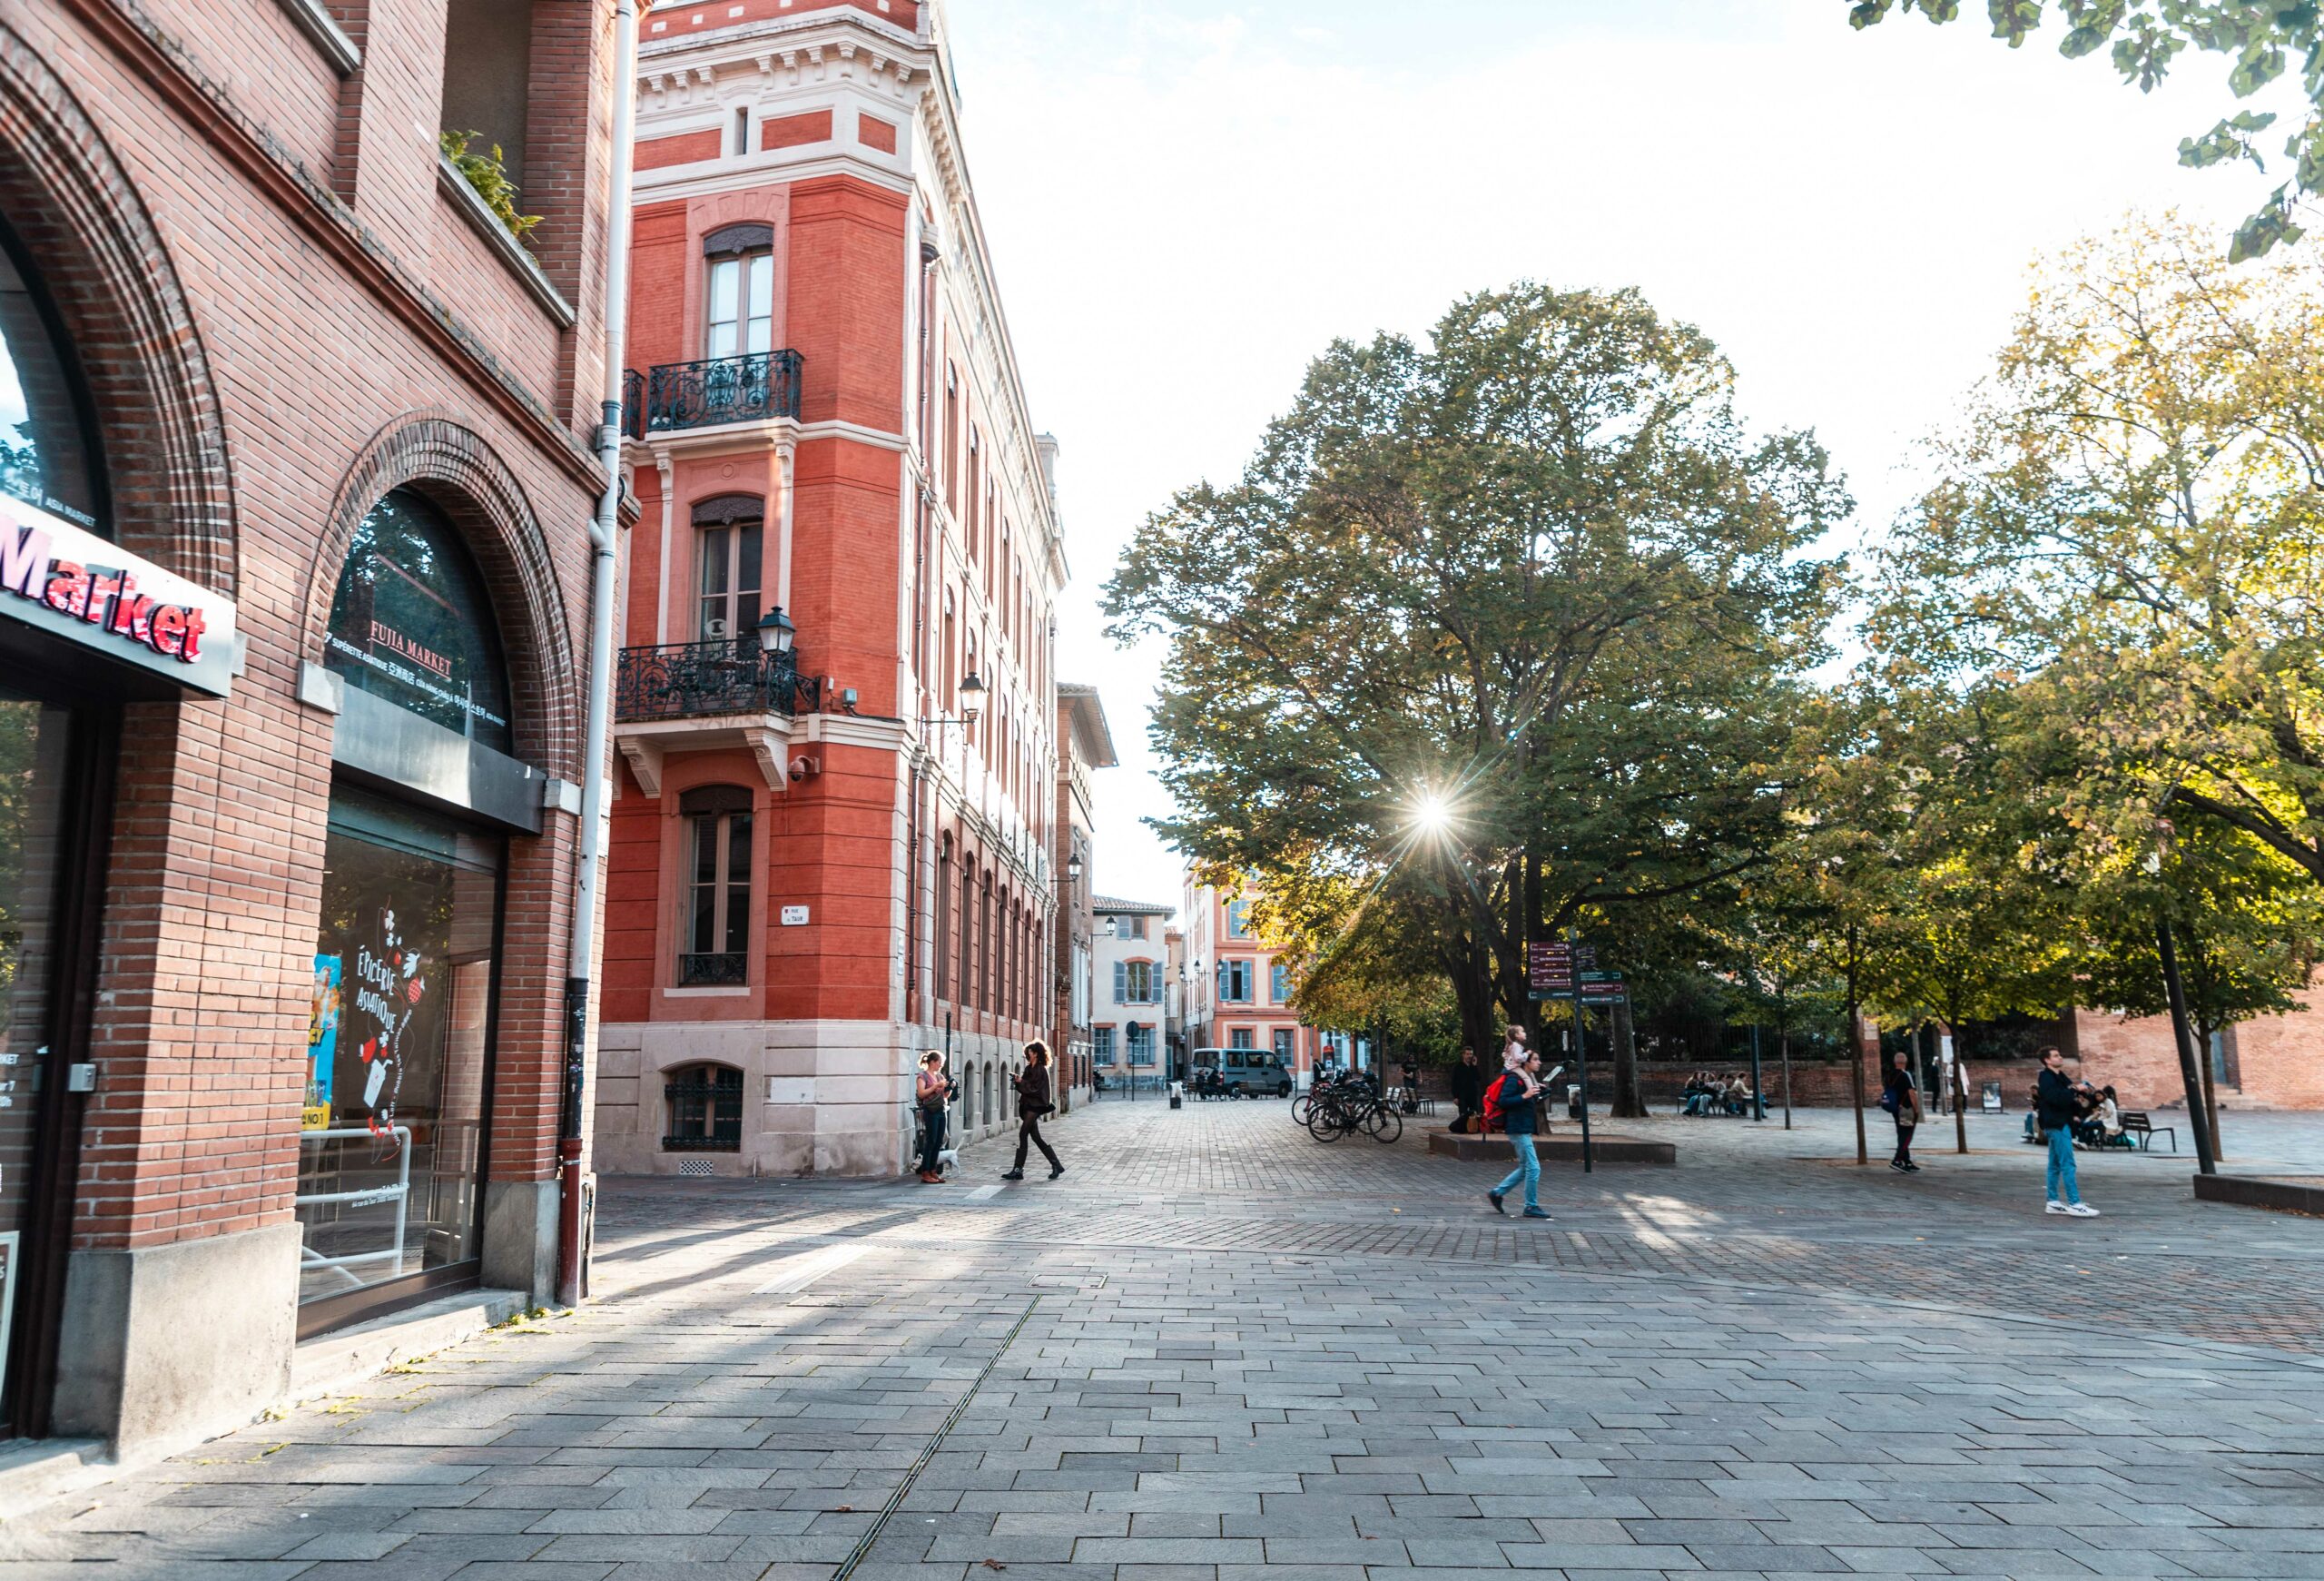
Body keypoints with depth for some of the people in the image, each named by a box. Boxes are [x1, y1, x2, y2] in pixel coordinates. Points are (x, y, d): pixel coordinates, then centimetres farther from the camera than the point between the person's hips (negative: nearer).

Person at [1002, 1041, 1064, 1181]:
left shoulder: (1041, 1070, -11)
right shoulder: (1029, 1068, 14)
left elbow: (1035, 1088, -17)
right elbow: (1024, 1088, 16)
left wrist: (1021, 1082, -11)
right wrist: (1018, 1081, -2)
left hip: (1035, 1106, -9)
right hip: (1027, 1105, 9)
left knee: (1023, 1134, -12)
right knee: (1036, 1137, 9)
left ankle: (1018, 1169, -10)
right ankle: (1056, 1165, 15)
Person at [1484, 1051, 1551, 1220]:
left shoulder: (1528, 1078, 15)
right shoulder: (1514, 1079, -15)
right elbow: (1503, 1101, -21)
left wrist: (1537, 1093, 6)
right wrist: (1524, 1096, -27)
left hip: (1524, 1129, 10)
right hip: (1518, 1129, -10)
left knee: (1525, 1168, 14)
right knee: (1533, 1168, -7)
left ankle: (1497, 1193, 21)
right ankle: (1531, 1207, 2)